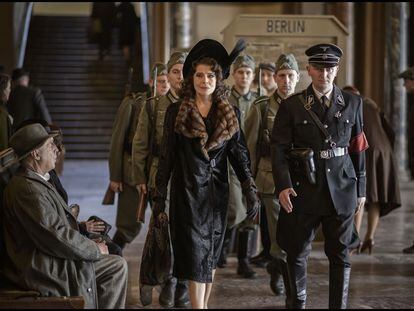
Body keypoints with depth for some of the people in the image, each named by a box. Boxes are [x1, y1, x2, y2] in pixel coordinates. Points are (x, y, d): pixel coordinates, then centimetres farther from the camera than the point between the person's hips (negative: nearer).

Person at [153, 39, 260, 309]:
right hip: (187, 190, -2)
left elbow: (240, 154, 7)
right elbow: (167, 156, 2)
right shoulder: (177, 111, 0)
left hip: (217, 190, 3)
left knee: (211, 251, 8)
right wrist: (159, 197, 0)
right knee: (195, 251, -9)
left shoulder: (230, 113, 5)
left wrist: (251, 190, -2)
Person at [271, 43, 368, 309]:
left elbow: (358, 148, 9)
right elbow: (278, 149, -4)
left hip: (342, 188, 1)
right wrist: (283, 186, -16)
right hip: (304, 188, -1)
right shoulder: (291, 106, 0)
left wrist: (360, 189, 8)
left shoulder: (352, 103, 6)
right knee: (297, 253, 5)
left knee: (340, 254, 5)